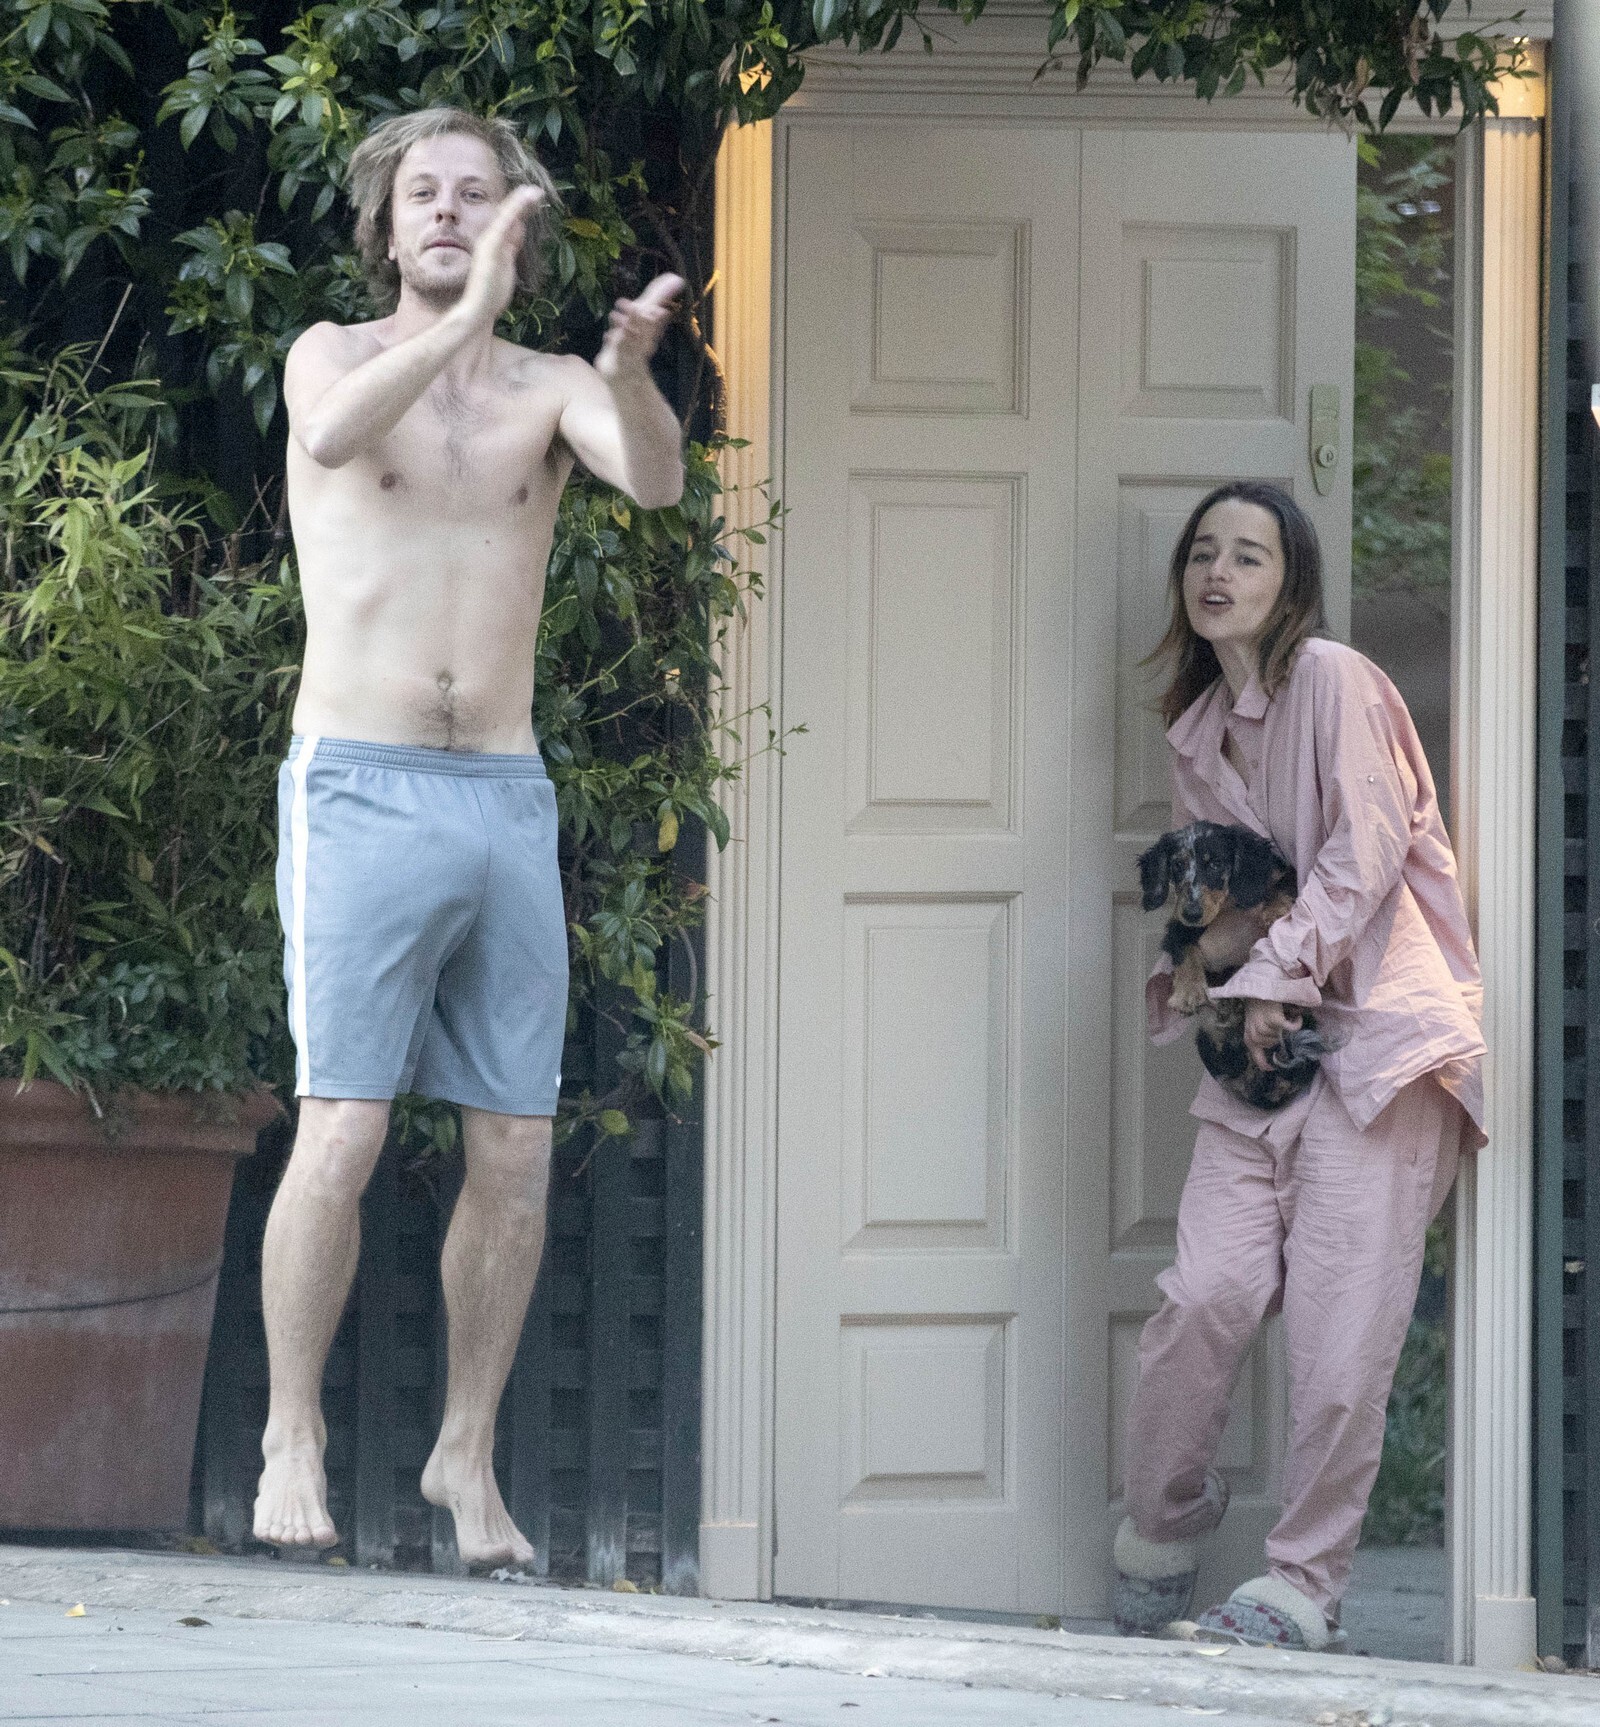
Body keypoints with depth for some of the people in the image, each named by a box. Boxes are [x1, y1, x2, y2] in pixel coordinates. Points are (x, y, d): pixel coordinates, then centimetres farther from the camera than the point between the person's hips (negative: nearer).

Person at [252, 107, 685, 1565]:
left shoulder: (551, 393, 9)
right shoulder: (335, 354, 4)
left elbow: (658, 481, -12)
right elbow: (335, 433, -21)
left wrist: (630, 374, -34)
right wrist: (465, 317, -34)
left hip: (509, 802, 3)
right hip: (362, 794, -3)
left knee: (518, 1155, 1)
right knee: (346, 1131, -13)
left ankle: (468, 1455, 12)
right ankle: (293, 1441, -3)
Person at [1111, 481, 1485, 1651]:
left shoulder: (1336, 683, -3)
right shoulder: (1200, 731, 19)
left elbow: (1365, 852, -9)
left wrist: (1274, 973, -12)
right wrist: (1198, 953, 6)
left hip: (1378, 1026, -6)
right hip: (1265, 1031, 6)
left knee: (1340, 1323, -11)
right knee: (1210, 1291, -9)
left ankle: (1305, 1585, -5)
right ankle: (1162, 1532, 10)